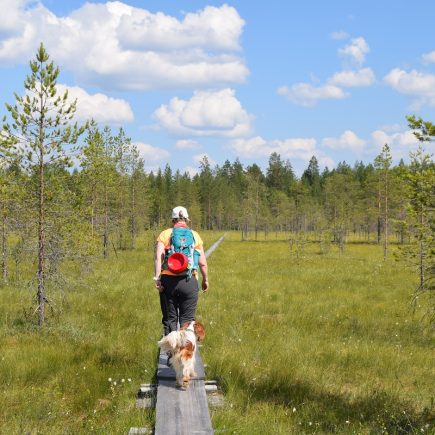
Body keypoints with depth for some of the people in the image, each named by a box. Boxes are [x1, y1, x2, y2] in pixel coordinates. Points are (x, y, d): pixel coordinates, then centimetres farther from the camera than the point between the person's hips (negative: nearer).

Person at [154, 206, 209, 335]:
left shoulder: (165, 234, 6)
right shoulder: (195, 235, 9)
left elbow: (158, 257, -8)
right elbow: (202, 263, 6)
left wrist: (157, 278, -11)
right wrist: (205, 279, 19)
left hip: (168, 280, 0)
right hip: (189, 281, 0)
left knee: (169, 318, 8)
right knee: (187, 319, 5)